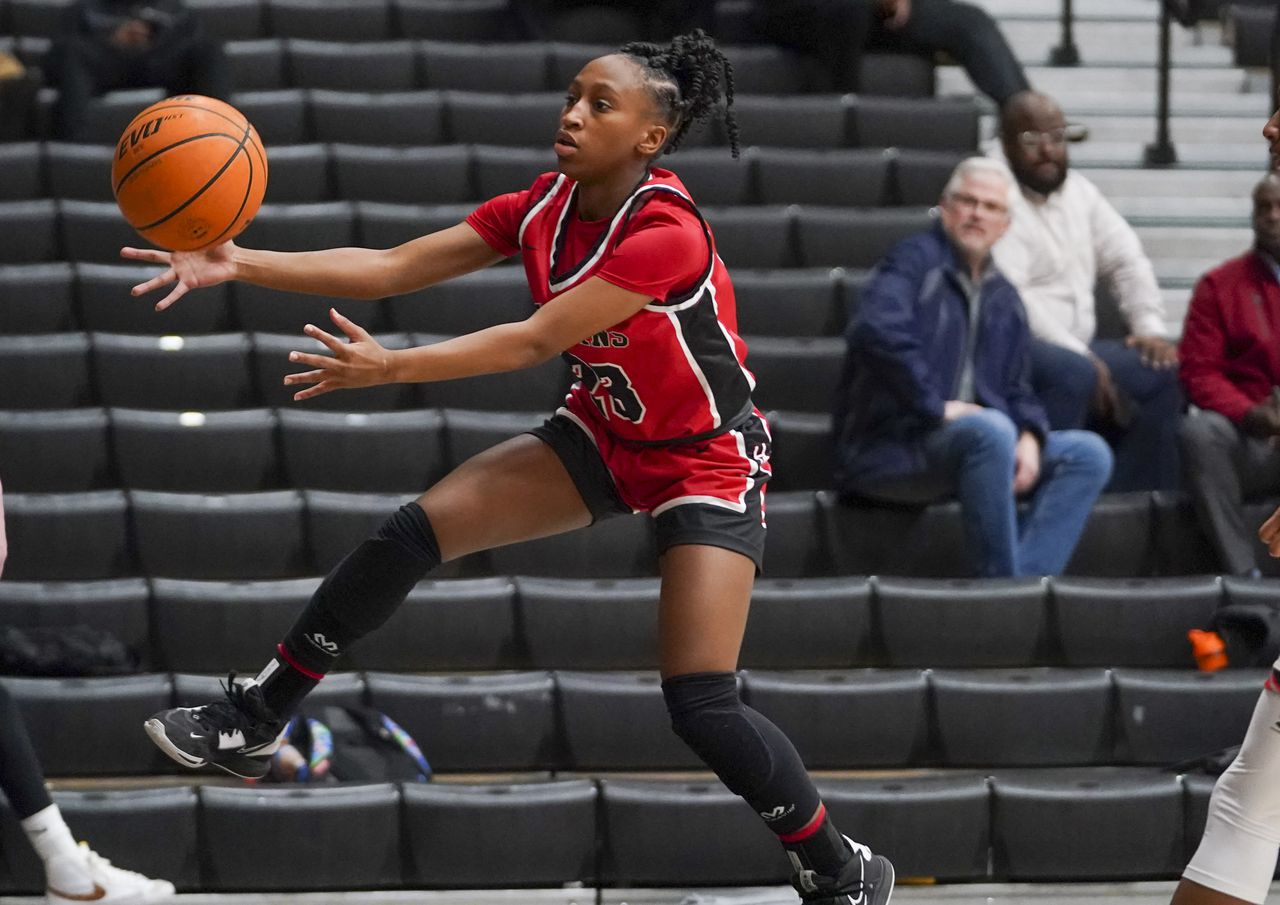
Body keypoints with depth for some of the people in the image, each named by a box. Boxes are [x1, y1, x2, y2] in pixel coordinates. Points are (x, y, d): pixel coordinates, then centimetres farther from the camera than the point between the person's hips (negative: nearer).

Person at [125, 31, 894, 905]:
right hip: (604, 433, 7)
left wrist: (391, 367, -38)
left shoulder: (667, 233, -29)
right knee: (413, 531, -8)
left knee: (701, 704, -17)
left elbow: (535, 339, -33)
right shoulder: (543, 209, -8)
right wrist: (241, 265, -22)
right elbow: (394, 267, -12)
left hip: (709, 461, -7)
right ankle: (253, 724, 2)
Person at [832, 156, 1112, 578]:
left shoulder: (1003, 299, 20)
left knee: (1088, 453, -7)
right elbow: (875, 332, -23)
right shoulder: (915, 261, -4)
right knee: (990, 429, -36)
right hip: (887, 448, -8)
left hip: (965, 447, 8)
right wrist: (936, 407, -21)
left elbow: (1016, 392, 20)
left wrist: (1029, 437, -4)